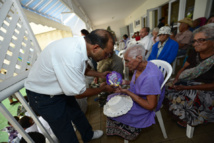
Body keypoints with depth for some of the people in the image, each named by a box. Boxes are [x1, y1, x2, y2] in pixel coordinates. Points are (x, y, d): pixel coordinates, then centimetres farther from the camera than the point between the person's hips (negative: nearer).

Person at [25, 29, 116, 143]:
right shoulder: (72, 55, -39)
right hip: (43, 96, -7)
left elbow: (82, 69, 9)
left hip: (61, 87, 8)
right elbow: (79, 93, -25)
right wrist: (103, 88, -11)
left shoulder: (79, 44, -12)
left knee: (77, 114, 24)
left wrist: (100, 74, 6)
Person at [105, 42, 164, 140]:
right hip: (135, 96, 8)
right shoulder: (140, 66, -8)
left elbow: (151, 106, -27)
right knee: (110, 99, 4)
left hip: (145, 105, -8)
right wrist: (126, 82, -6)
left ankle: (131, 131, 19)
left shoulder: (151, 77, -35)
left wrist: (128, 92, -28)